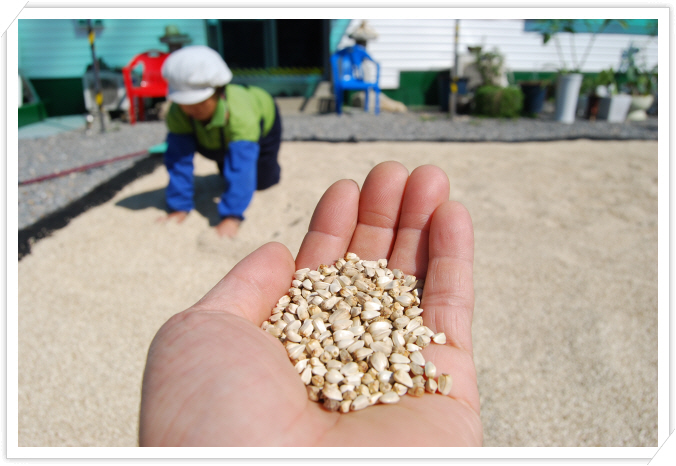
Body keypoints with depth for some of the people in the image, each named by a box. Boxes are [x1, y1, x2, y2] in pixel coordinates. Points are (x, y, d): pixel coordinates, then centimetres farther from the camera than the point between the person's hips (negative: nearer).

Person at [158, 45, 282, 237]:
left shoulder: (239, 115, -51)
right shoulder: (177, 114, -38)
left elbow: (240, 168, -57)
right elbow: (178, 162, -35)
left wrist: (231, 217, -63)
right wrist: (179, 207, -38)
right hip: (220, 137, 4)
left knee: (263, 182, 1)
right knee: (227, 173, 20)